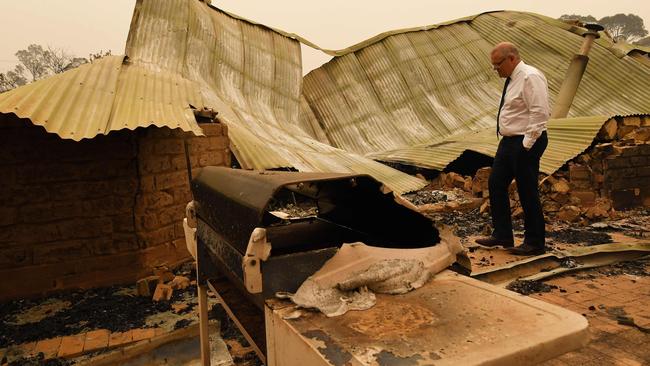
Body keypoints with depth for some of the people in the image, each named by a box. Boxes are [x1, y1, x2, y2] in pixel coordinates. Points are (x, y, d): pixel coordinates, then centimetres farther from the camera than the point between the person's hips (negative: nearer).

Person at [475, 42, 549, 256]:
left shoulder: (530, 77, -15)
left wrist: (527, 144, -22)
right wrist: (510, 141, 15)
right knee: (496, 184, 11)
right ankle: (502, 235, 23)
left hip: (525, 143, -10)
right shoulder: (512, 79, 15)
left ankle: (534, 243, 13)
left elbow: (540, 113, -22)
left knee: (527, 192, -1)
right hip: (508, 141, 10)